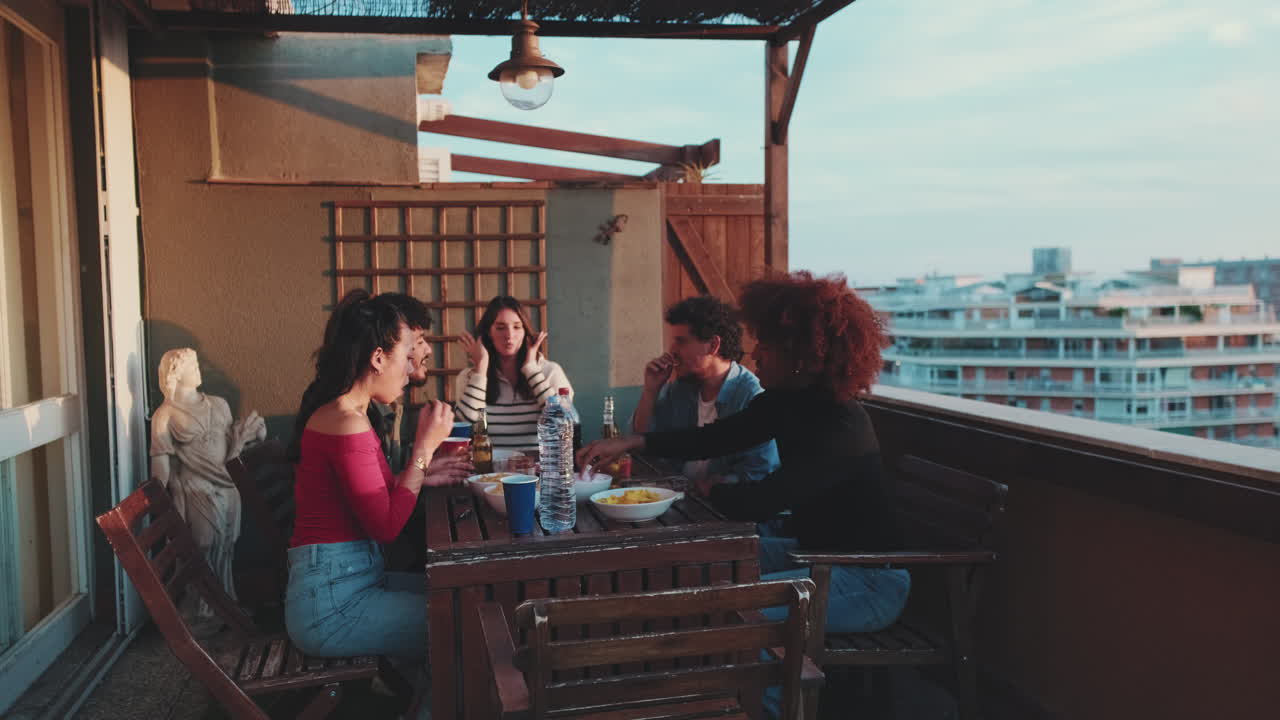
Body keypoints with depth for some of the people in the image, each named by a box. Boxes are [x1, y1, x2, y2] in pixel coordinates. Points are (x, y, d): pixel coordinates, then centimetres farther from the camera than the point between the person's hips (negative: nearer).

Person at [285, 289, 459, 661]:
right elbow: (386, 526, -17)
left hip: (349, 582, 10)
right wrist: (423, 450, -12)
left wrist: (421, 475, 7)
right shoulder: (347, 424, -19)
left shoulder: (337, 414, 12)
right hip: (332, 605, -10)